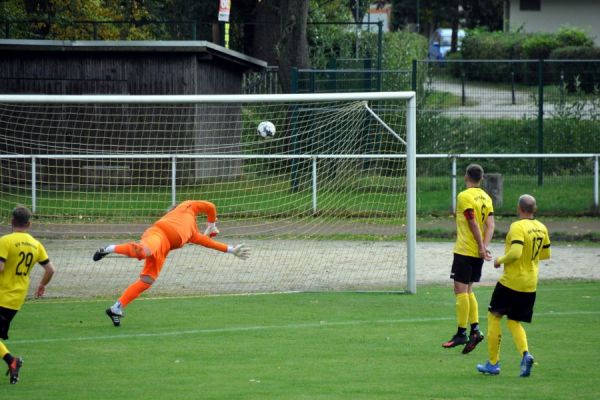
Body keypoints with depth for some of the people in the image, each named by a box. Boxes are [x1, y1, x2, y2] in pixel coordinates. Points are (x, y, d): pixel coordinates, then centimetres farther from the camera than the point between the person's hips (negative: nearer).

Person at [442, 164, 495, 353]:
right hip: (478, 252, 8)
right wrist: (484, 246, -6)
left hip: (464, 250, -8)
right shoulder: (486, 197, 10)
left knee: (461, 290, -4)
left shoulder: (464, 196, -12)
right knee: (468, 291, 15)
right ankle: (475, 329, 6)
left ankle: (461, 333, -6)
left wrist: (481, 247, -13)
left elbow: (473, 224, -17)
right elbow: (490, 226, 2)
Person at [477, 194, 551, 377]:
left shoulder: (517, 227, -17)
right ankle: (525, 353, -12)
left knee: (494, 315, 9)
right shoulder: (542, 228, 6)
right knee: (514, 322, 15)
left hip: (511, 281, -7)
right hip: (530, 285, 7)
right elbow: (546, 254, 16)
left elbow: (515, 253, -26)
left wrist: (500, 261, -9)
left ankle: (493, 363, 9)